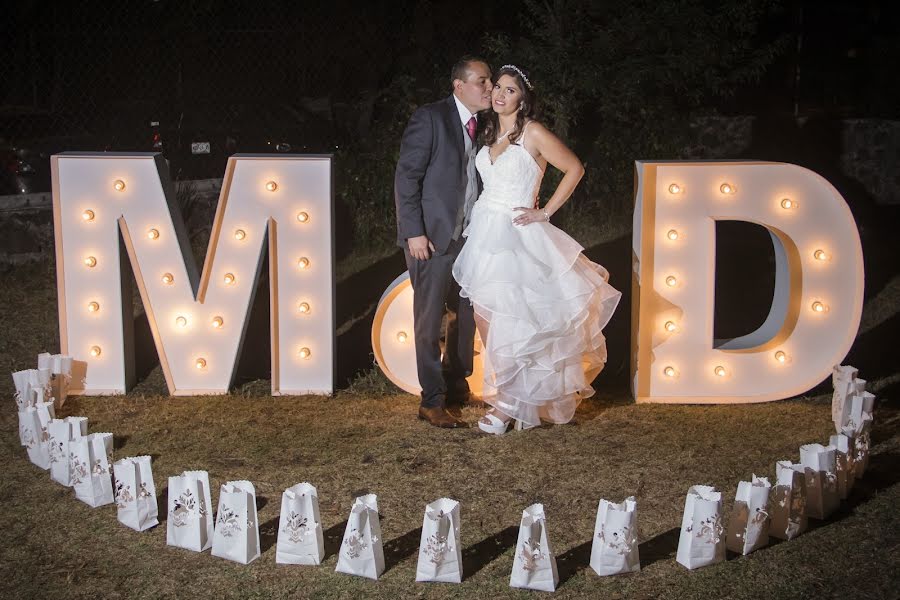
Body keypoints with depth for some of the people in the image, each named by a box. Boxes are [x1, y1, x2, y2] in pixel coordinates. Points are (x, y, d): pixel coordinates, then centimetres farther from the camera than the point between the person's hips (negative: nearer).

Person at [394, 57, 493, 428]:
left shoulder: (482, 126, 11)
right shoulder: (430, 118, -10)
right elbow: (406, 177, -13)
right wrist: (414, 232, -17)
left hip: (469, 237, 7)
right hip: (432, 237, -7)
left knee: (466, 314, 15)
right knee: (430, 320, -1)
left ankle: (456, 387, 31)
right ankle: (432, 401, 7)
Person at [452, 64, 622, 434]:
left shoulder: (533, 133, -7)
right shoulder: (490, 133, 13)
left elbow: (574, 168, -5)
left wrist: (545, 212, -8)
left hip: (515, 235, -7)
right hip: (484, 233, 7)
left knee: (508, 323, -6)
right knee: (486, 321, 4)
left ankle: (508, 405, 7)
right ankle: (506, 396, 17)